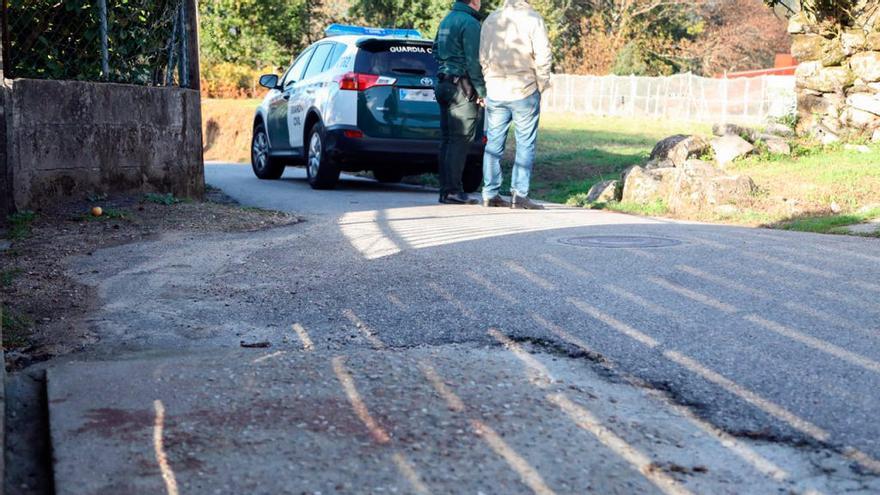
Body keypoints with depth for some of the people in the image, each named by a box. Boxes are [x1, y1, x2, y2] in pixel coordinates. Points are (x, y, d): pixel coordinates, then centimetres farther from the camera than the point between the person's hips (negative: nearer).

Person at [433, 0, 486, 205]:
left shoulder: (447, 20, 17)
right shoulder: (470, 23, -12)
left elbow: (436, 51, 25)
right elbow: (474, 61, -16)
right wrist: (482, 92, -13)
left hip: (444, 85, 9)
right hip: (462, 88, -9)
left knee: (448, 139, 10)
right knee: (461, 140, -8)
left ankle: (446, 189, 11)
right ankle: (453, 191, -9)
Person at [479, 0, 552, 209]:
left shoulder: (491, 19, 7)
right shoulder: (533, 19, -8)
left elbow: (483, 57, 10)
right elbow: (542, 56, -11)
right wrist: (542, 83, 1)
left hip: (495, 92, 5)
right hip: (524, 91, -4)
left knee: (494, 143, 9)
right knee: (525, 143, 2)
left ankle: (490, 194, 10)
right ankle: (519, 195, 0)